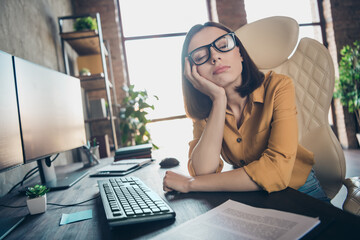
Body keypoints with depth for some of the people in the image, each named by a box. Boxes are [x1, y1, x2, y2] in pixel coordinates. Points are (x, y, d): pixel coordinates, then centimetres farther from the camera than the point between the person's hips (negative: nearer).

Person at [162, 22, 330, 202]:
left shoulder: (277, 87, -15)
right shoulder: (204, 109, -4)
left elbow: (278, 171, -26)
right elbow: (203, 171, -19)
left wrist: (190, 184, -22)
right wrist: (219, 98, -23)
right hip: (247, 198, 2)